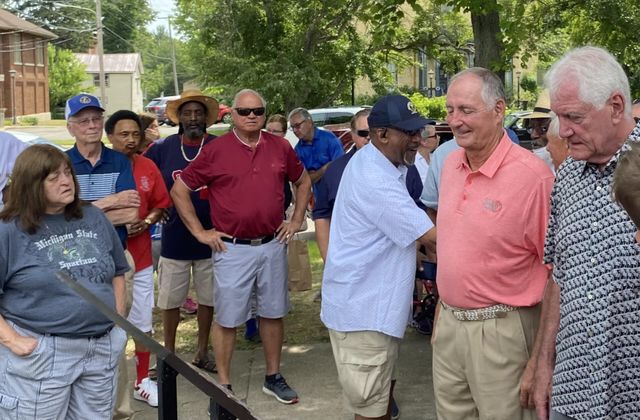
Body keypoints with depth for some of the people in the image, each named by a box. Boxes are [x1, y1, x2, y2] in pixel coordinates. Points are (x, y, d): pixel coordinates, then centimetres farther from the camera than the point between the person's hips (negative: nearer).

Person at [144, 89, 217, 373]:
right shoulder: (162, 149, -2)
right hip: (174, 239, 0)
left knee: (207, 298, 13)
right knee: (170, 301, 10)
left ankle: (202, 352, 30)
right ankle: (169, 353, 27)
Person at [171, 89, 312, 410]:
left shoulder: (280, 147, 3)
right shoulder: (216, 150, -7)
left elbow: (303, 182, 20)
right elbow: (179, 190, -1)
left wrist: (296, 220, 11)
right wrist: (199, 231, -4)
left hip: (273, 245, 4)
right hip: (232, 248, -3)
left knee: (273, 313, 13)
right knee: (227, 319, 3)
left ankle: (273, 378, 28)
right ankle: (223, 384, 16)